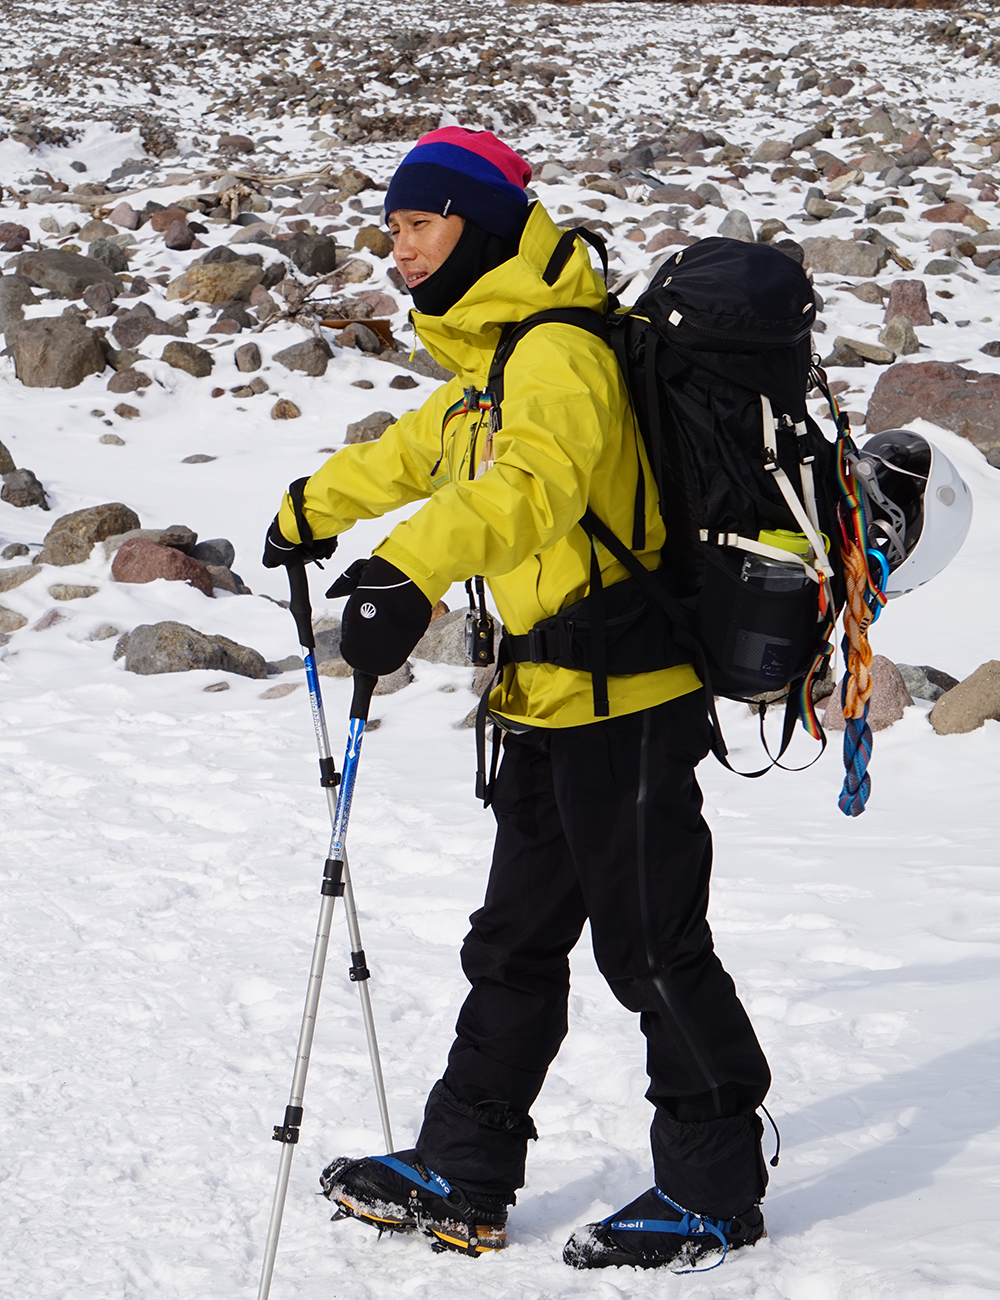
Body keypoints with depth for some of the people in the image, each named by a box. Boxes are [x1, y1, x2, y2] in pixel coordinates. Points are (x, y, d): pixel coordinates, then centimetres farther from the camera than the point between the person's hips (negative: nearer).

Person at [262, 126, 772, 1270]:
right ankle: (462, 1176, 24)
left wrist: (411, 568, -52)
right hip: (551, 705, 10)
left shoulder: (558, 352, -18)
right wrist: (314, 508, 48)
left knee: (652, 948, -2)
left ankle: (717, 1189, 9)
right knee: (514, 946, 15)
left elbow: (532, 480, -38)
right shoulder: (491, 357, 15)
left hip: (624, 703, -10)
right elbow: (423, 449, 35)